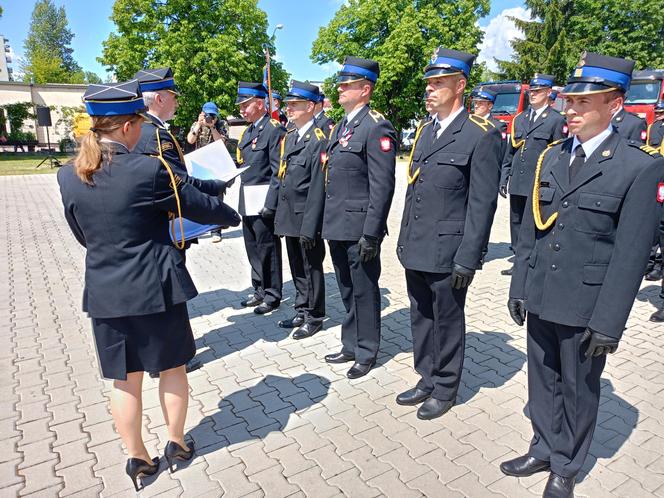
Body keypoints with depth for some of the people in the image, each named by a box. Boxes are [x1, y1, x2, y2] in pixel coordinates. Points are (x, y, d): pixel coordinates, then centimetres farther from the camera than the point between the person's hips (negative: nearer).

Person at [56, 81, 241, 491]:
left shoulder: (69, 176, -2)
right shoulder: (149, 169, -16)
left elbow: (82, 235, 10)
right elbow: (199, 206, -6)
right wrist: (233, 216, 14)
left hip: (105, 292, 4)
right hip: (156, 287, -4)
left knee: (125, 380, 15)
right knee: (172, 367, 17)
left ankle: (137, 458, 28)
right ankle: (176, 444, 32)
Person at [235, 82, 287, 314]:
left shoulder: (274, 129, -11)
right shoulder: (248, 131, 16)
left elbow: (279, 170, -16)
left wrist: (270, 203, -20)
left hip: (263, 201, -8)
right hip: (247, 202, 8)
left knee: (267, 249, 2)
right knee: (253, 249, 16)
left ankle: (272, 295, 16)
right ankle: (259, 290, 30)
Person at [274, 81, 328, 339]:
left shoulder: (319, 139, -14)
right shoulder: (288, 137, 12)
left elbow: (318, 187, -18)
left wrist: (310, 227, -20)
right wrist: (276, 210, 12)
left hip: (307, 217, -8)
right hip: (289, 215, 8)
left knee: (311, 267, 6)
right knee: (297, 267, 17)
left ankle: (314, 316, 20)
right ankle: (302, 311, 32)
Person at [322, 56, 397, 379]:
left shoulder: (376, 127, -12)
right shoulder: (340, 126, 15)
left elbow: (382, 185, -17)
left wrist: (371, 233, -20)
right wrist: (326, 221, 16)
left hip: (359, 227, -8)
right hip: (336, 226, 9)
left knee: (364, 292, 6)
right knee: (347, 291, 18)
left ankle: (366, 353, 22)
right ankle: (351, 346, 34)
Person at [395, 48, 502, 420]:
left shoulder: (482, 135, -11)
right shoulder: (425, 131, 12)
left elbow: (482, 204, -14)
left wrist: (467, 260, -16)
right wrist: (404, 241, 14)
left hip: (447, 253, -7)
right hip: (415, 250, 7)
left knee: (447, 322, 9)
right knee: (421, 318, 17)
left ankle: (446, 389, 29)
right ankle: (428, 380, 35)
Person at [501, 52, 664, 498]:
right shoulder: (551, 157, 6)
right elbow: (530, 227, 8)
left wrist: (608, 321, -14)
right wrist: (519, 287, 7)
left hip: (585, 307, -4)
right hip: (540, 298, 5)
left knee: (579, 389, 14)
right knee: (543, 381, 19)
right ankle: (544, 450, 39)